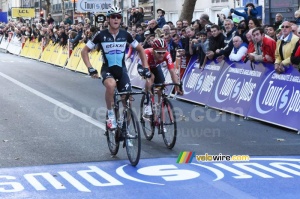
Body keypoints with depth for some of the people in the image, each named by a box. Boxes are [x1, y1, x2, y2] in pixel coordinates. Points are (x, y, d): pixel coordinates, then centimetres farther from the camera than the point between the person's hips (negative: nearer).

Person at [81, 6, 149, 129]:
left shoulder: (125, 35, -4)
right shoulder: (101, 35, -11)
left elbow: (140, 50, 9)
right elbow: (84, 51, -3)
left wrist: (146, 68, -1)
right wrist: (90, 68, -16)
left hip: (121, 69, 3)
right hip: (107, 69, -3)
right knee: (111, 85, -38)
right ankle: (110, 114, -16)